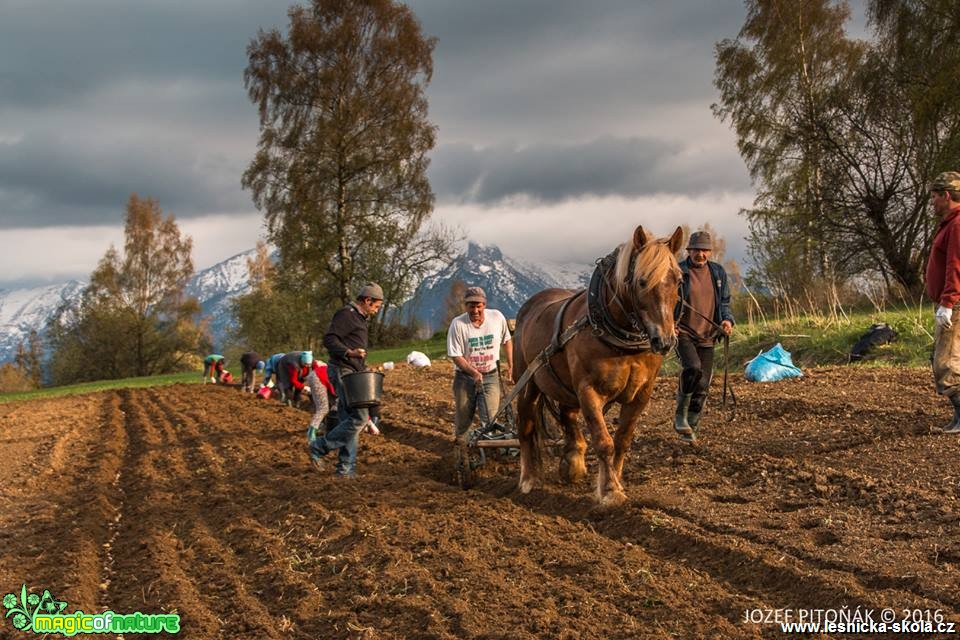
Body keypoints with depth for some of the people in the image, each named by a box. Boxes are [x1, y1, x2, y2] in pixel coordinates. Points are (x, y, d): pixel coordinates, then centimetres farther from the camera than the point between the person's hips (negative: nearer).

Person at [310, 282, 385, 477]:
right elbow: (329, 339, -18)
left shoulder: (359, 318, 22)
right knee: (359, 417, -15)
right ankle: (319, 448, -7)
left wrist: (363, 366, 21)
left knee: (348, 421, 7)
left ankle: (346, 468, 8)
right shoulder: (347, 314, -9)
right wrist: (349, 353, -29)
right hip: (343, 371, -10)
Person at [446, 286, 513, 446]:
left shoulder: (497, 317, -9)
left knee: (491, 416, -7)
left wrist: (511, 366, 7)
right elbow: (456, 356, -14)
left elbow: (506, 341, 9)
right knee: (463, 416, 10)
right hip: (465, 376, -1)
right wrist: (474, 372, -25)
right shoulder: (458, 324, -17)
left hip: (491, 375, 1)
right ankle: (460, 443, 33)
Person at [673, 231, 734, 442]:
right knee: (693, 368, -29)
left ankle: (691, 427, 20)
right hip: (683, 333, -5)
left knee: (703, 385, 5)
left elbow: (724, 302, 15)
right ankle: (680, 415, -11)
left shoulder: (718, 273, 9)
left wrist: (727, 320, -5)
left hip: (707, 337, 5)